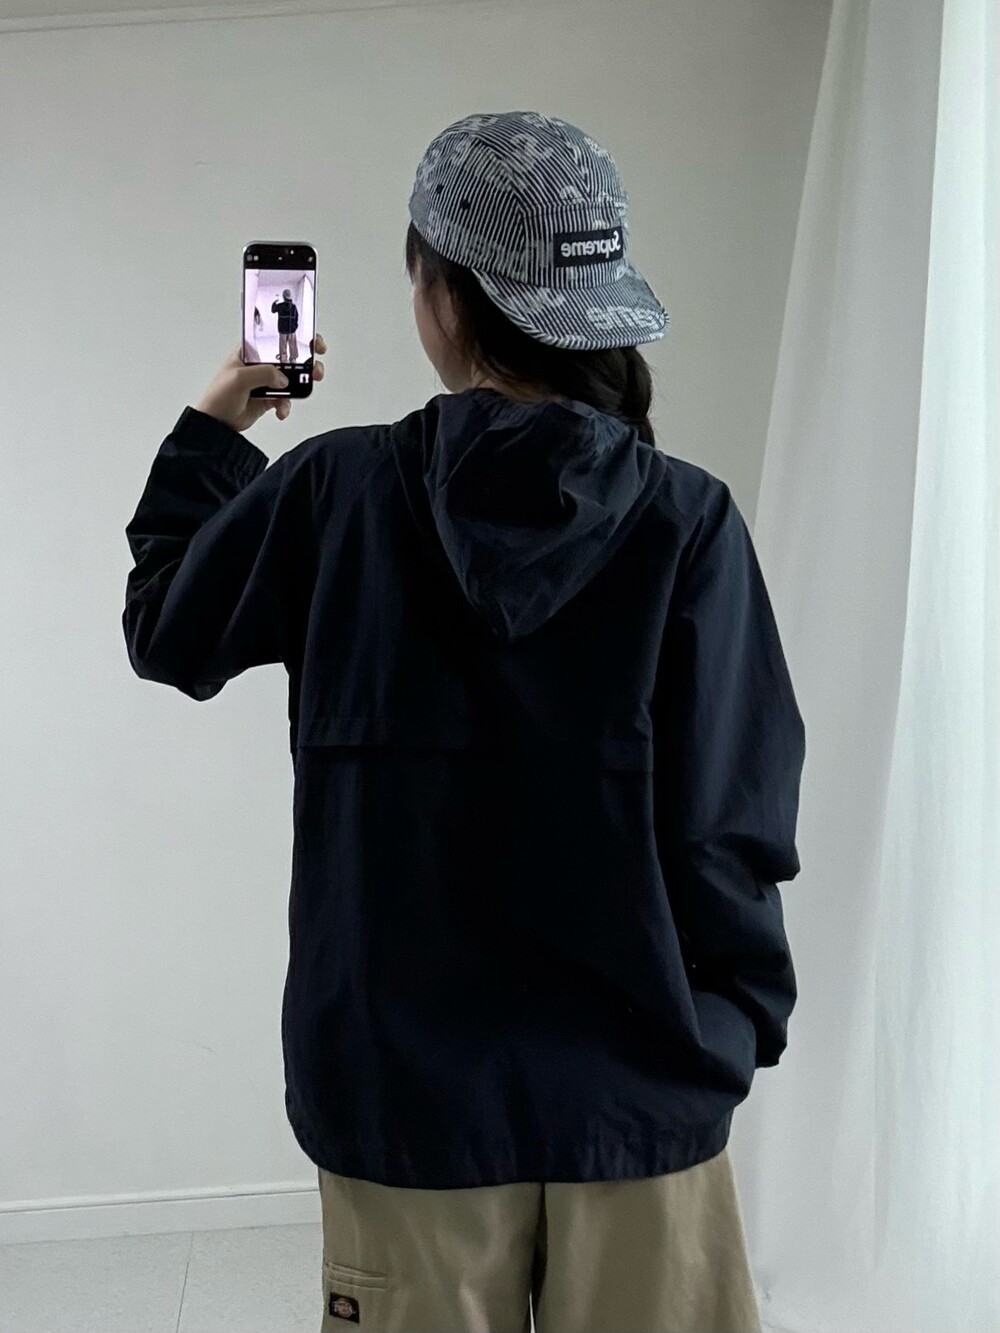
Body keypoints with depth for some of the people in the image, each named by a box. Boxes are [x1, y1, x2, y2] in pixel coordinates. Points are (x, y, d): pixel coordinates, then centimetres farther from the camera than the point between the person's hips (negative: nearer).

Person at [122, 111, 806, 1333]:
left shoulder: (335, 491, -10)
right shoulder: (688, 520, -12)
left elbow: (168, 634, 7)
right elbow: (732, 820, -10)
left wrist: (213, 429, 19)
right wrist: (745, 1021, 6)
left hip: (408, 1095, 1)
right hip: (640, 1092, 0)